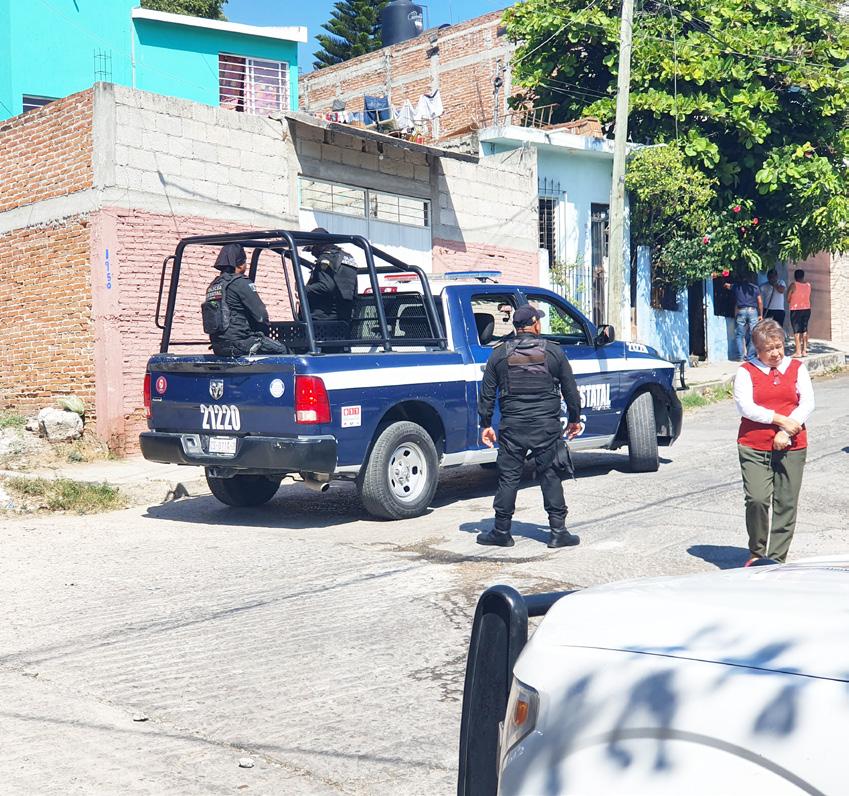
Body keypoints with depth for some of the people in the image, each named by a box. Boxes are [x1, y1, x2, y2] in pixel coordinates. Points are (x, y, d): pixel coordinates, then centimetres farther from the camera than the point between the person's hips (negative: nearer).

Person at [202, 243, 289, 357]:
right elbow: (260, 315, -12)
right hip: (237, 345, -9)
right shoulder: (241, 283, -11)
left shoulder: (212, 286, 15)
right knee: (281, 350, 0)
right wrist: (263, 334, 7)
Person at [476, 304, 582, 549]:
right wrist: (574, 419, 18)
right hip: (546, 425, 0)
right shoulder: (553, 351, 2)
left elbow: (487, 393, 4)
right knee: (550, 476, 6)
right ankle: (558, 531, 6)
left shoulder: (499, 354, 3)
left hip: (512, 425, 0)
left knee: (508, 477, 5)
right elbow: (570, 389, 7)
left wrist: (485, 424, 10)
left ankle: (502, 532, 9)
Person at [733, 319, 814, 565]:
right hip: (754, 447, -2)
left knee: (786, 503, 0)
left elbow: (807, 403, 1)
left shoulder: (797, 368, 12)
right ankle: (756, 553, 8)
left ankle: (777, 559, 10)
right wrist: (781, 420, -14)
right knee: (757, 500, -13)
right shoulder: (746, 371, 5)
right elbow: (745, 406, -8)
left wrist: (786, 432, -12)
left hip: (791, 447, 2)